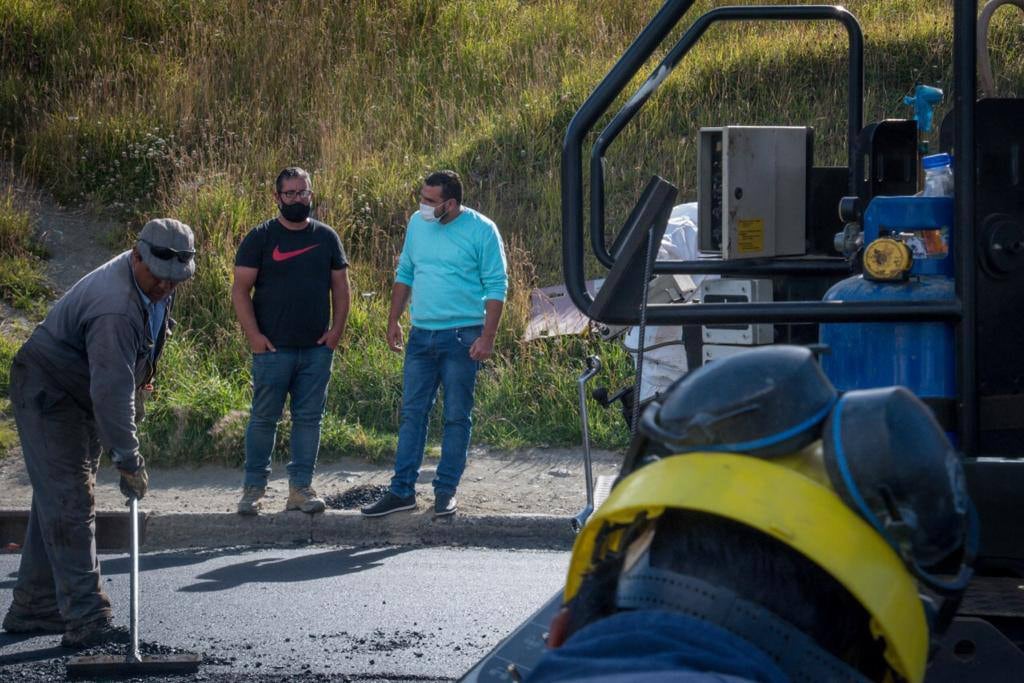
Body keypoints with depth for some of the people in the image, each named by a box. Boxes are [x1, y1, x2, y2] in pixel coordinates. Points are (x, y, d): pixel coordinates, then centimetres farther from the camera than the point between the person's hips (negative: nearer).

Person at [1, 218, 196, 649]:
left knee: (57, 502, 13)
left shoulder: (155, 288, -3)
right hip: (48, 394, -10)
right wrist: (128, 460, -33)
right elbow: (112, 392, -36)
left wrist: (138, 386, 23)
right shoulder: (116, 307, -35)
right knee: (69, 505, -14)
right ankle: (86, 621, -17)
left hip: (81, 397, 10)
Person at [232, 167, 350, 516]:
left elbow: (340, 287, 14)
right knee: (264, 418, 0)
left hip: (317, 349, 3)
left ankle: (301, 487, 10)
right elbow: (241, 289, -2)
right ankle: (253, 488, 7)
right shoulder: (260, 237, 0)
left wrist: (336, 329, 1)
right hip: (273, 348, -3)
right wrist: (253, 335, -10)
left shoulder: (326, 237, 10)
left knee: (309, 418, 4)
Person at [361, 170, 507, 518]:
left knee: (457, 417, 2)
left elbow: (496, 286, -9)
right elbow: (404, 275, 17)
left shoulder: (481, 230, -9)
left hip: (462, 338, -5)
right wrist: (393, 321, 14)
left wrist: (487, 337, -14)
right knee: (412, 414, 6)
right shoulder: (417, 223, 7)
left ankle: (446, 492, 9)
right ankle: (402, 491, 10)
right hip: (421, 334, 5)